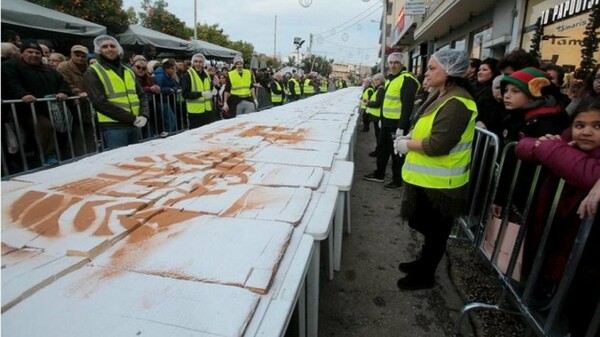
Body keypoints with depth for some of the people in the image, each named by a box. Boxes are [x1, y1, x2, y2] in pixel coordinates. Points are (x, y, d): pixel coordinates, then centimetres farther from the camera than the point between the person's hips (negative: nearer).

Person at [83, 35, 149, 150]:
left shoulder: (128, 71, 16)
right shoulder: (93, 73, -3)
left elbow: (141, 96, 15)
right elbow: (100, 102, -13)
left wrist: (143, 115, -5)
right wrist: (131, 118, -16)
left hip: (135, 126, 6)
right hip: (113, 127, -6)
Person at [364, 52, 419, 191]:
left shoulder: (407, 80, -15)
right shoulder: (390, 78, 14)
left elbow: (407, 105, -21)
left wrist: (401, 126, -24)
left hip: (397, 123, -9)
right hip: (387, 122, 9)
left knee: (396, 153, 1)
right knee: (382, 149, 18)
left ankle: (397, 181, 15)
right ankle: (379, 174, 34)